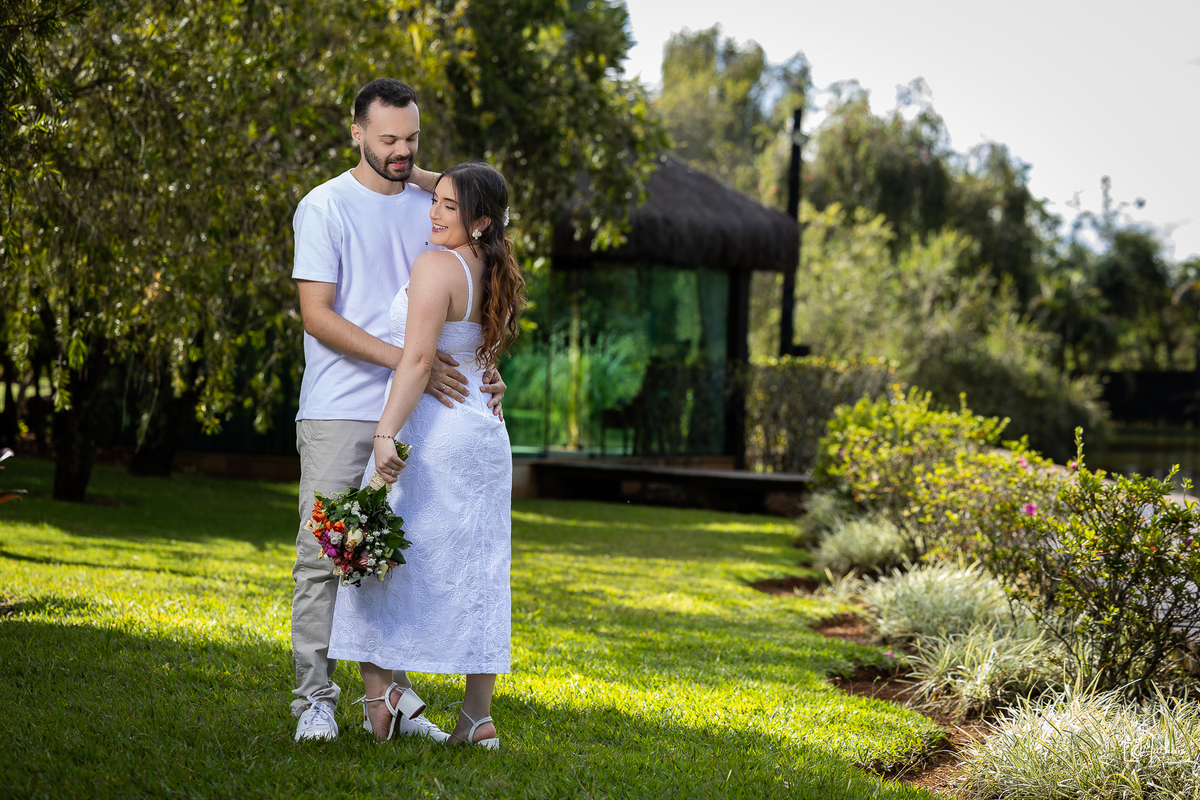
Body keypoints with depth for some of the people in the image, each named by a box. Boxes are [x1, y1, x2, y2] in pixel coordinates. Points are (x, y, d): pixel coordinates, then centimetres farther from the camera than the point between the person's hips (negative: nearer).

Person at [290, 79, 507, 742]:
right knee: (325, 556, -4)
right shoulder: (326, 207, -5)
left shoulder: (430, 207, 12)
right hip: (339, 414, -5)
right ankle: (315, 700, 1)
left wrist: (482, 369, -3)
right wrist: (404, 359, -22)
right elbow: (317, 315, -12)